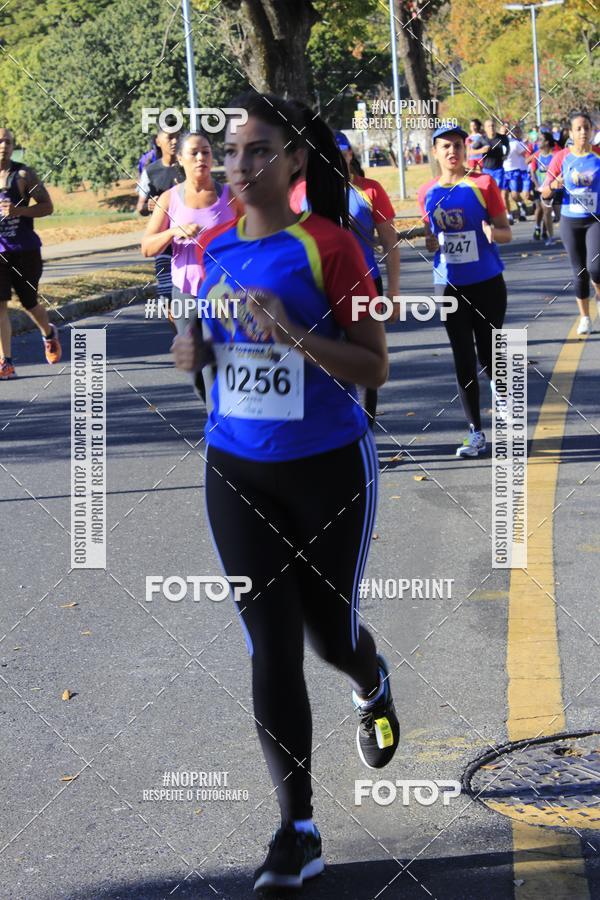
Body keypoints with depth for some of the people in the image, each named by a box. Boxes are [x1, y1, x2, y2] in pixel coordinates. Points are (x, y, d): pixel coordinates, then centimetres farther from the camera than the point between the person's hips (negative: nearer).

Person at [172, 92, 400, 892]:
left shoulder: (328, 245, -13)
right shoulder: (214, 246, 2)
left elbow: (374, 368, -14)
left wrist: (292, 331, -28)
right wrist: (190, 348, -8)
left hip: (329, 470, -3)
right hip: (236, 471, 3)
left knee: (330, 632, 12)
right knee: (272, 651, 1)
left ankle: (373, 689, 51)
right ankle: (299, 831, 9)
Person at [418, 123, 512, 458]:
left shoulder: (483, 184, -6)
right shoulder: (428, 193, 4)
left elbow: (507, 232, -3)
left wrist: (494, 233, -25)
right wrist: (430, 242, -5)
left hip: (487, 283, -2)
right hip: (450, 286, 3)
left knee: (488, 355, 1)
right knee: (463, 360, 2)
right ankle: (476, 433, 10)